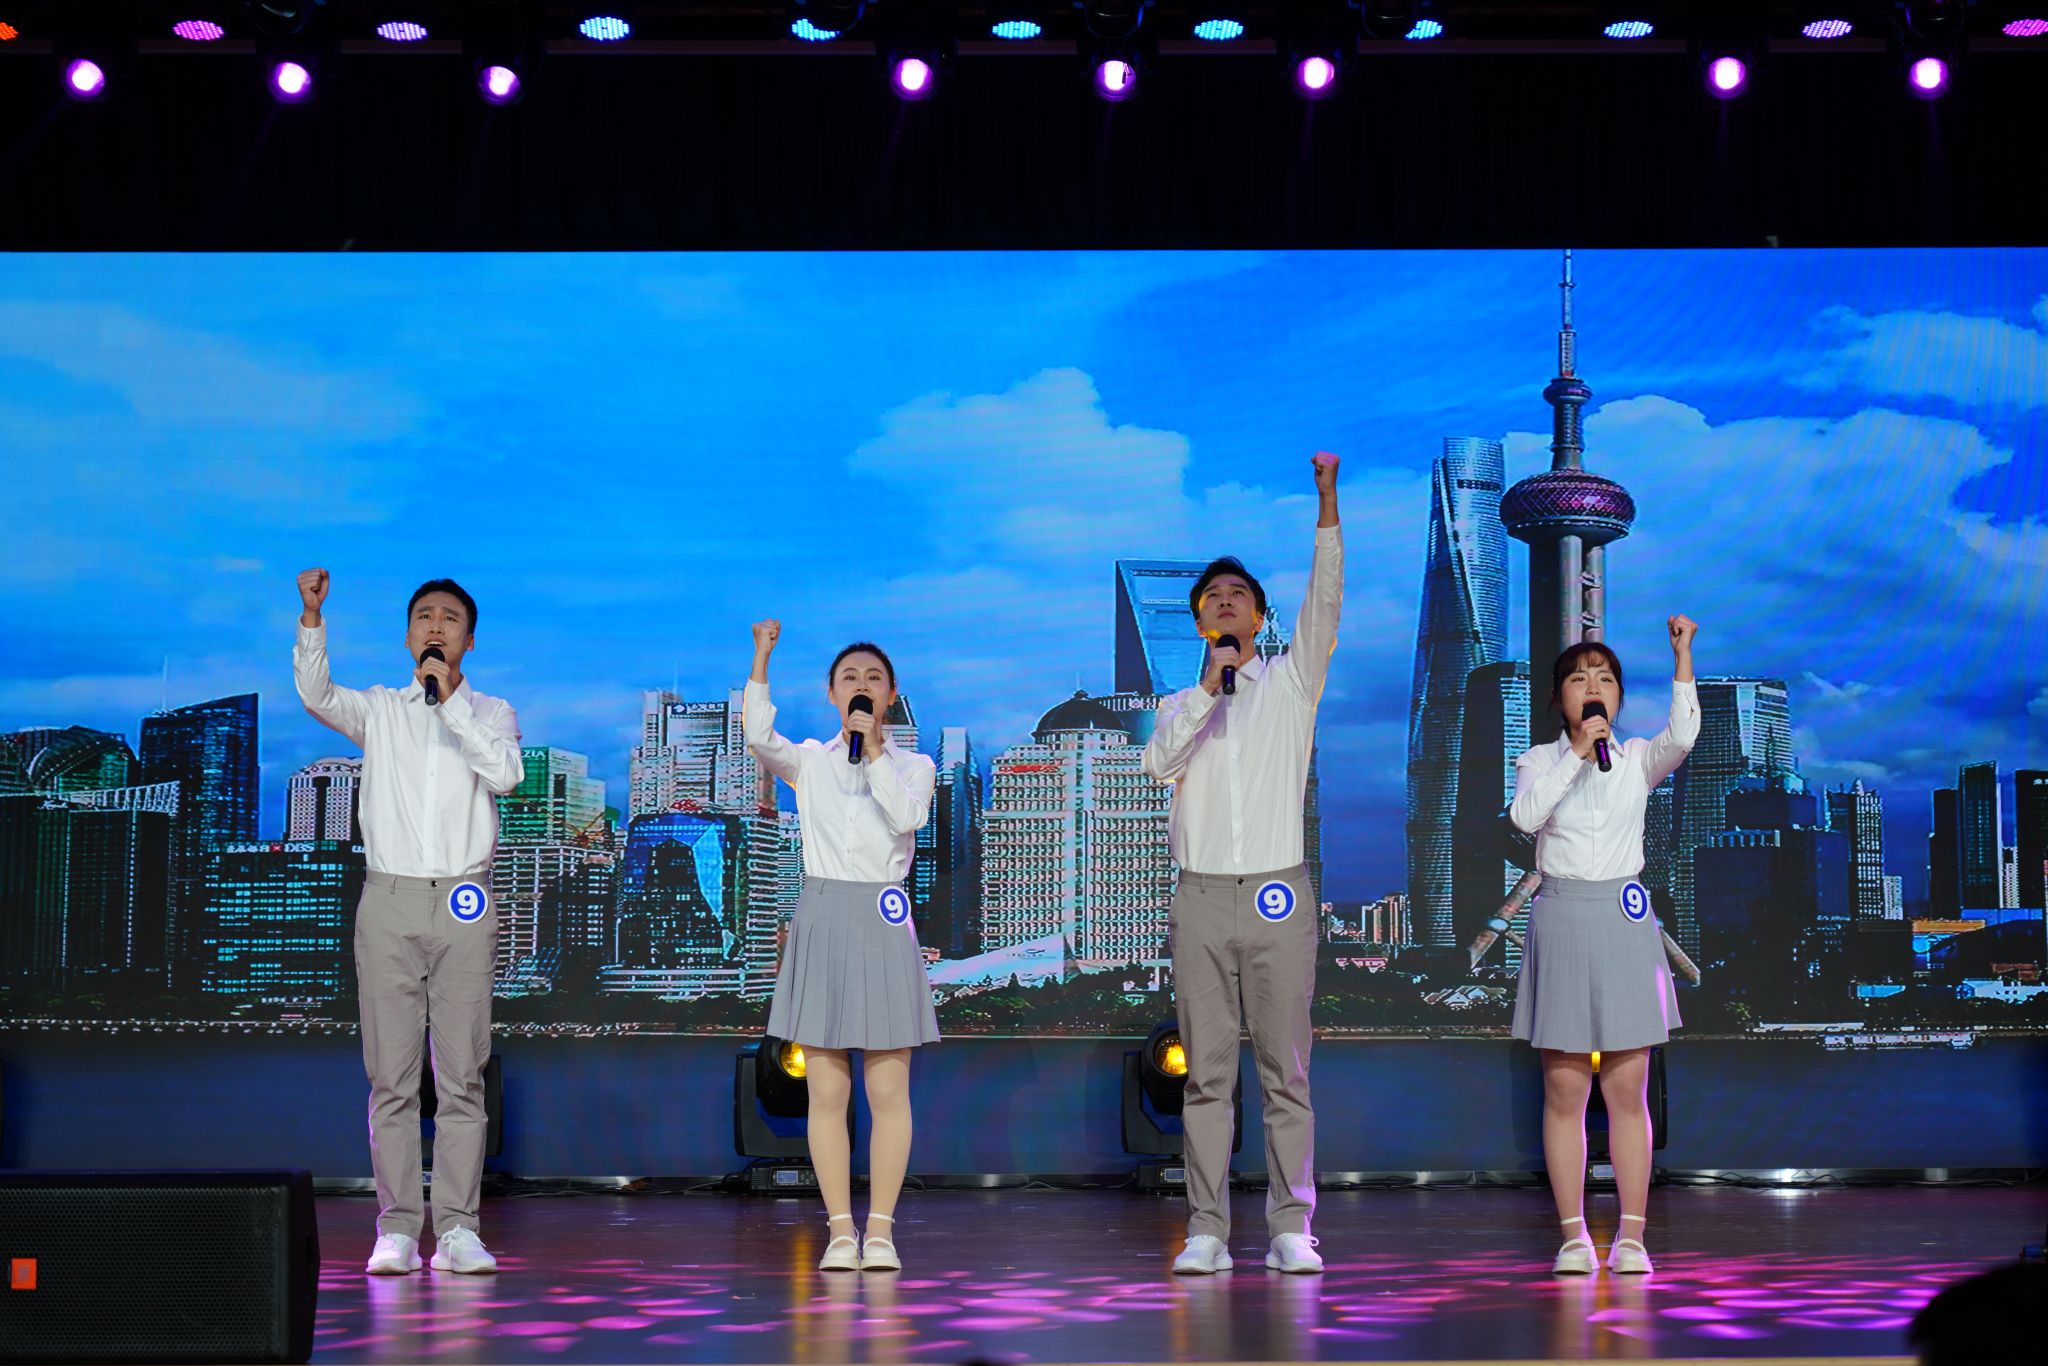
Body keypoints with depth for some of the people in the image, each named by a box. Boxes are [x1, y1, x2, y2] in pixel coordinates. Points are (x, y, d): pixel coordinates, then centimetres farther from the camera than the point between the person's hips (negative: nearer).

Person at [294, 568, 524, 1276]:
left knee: (462, 1075, -2)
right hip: (390, 900, 0)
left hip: (464, 906, 0)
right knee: (391, 1077, -1)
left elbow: (506, 772, -7)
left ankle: (458, 1229, 1)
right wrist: (312, 618, -19)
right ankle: (397, 1231, 2)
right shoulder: (379, 710, 13)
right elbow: (317, 695, -6)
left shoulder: (491, 713, 13)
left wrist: (451, 701, -9)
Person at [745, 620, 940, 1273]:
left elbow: (909, 815, -11)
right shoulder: (808, 761, 9)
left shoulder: (913, 765, 10)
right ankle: (840, 1230, 5)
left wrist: (874, 750, -11)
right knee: (826, 1091, 0)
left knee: (888, 1090, -2)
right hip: (821, 919, 0)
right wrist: (761, 658, -19)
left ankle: (880, 1230, 3)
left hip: (883, 924, 0)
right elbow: (757, 735, -11)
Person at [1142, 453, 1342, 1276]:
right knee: (1205, 1074, 1)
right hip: (1202, 897, 2)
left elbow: (1325, 600, -3)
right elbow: (1158, 765, -4)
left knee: (1285, 1070, -2)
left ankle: (1291, 1228, 0)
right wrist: (1209, 689, -12)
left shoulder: (1292, 681, 11)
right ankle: (1207, 1231, 2)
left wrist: (1326, 503, -13)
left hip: (1277, 896, -1)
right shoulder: (1180, 704, 16)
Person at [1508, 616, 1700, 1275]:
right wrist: (1577, 754, -18)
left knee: (1627, 1088, 1)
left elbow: (1682, 736, -14)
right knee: (1564, 1087, -1)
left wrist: (1682, 657, -21)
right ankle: (1573, 1234, 5)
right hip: (1562, 918, -1)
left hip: (1625, 921, 1)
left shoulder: (1637, 759, 8)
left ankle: (1631, 1235, 5)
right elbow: (1524, 814, -15)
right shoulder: (1542, 759, 5)